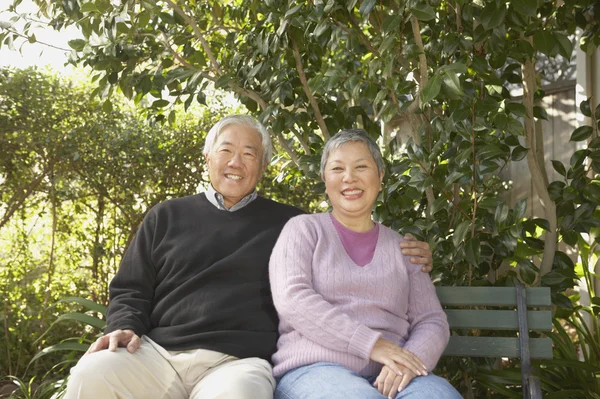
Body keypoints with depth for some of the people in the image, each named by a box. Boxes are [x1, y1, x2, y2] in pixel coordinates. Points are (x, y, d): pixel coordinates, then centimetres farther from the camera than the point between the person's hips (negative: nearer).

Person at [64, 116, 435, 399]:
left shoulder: (289, 223, 16)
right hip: (156, 353, 2)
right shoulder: (167, 217, 19)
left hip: (238, 362, -2)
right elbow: (130, 290, 20)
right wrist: (124, 326, -1)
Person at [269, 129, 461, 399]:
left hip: (389, 376, 3)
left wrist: (409, 361, -13)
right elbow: (292, 299, -7)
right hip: (314, 369, -3)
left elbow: (432, 321, 11)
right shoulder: (303, 230, 9)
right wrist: (372, 344, -17)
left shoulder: (402, 246, 18)